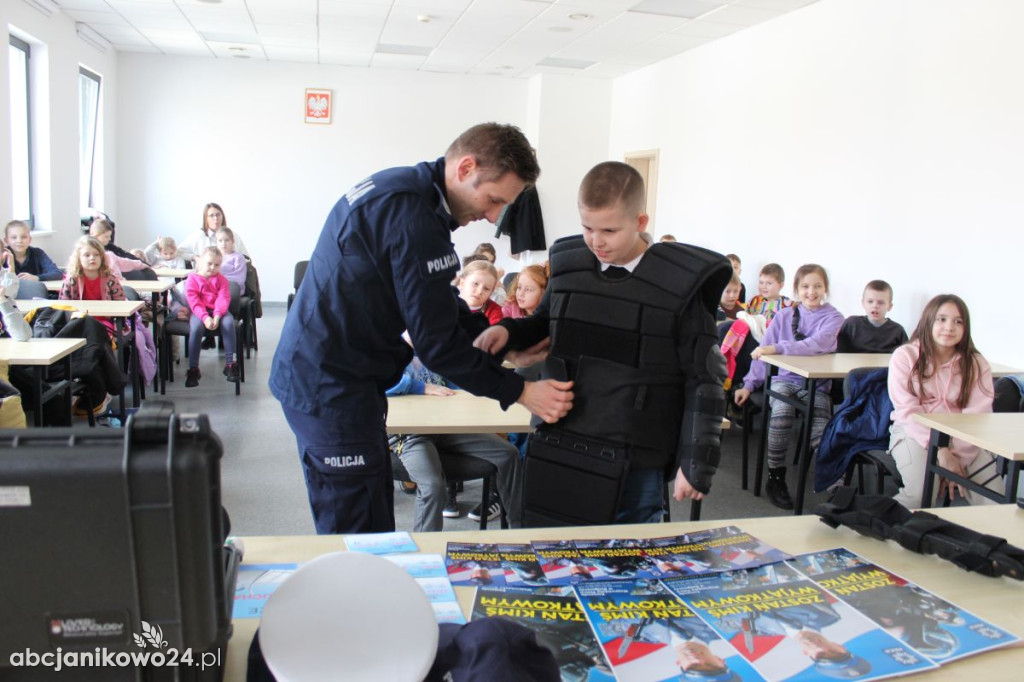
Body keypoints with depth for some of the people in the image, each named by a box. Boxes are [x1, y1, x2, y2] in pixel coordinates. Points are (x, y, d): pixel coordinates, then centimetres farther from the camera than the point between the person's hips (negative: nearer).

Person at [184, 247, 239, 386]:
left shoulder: (221, 280, 10)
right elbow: (194, 302, -8)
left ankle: (230, 364, -26)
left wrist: (217, 316, -23)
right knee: (196, 327, -33)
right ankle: (193, 369, -26)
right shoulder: (192, 279, 4)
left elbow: (223, 299, -4)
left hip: (218, 311, 2)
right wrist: (205, 317, -25)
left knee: (228, 323, -31)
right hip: (199, 312, -2)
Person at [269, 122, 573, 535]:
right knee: (360, 533, -2)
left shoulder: (396, 189, 10)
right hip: (332, 388, -10)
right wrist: (520, 392, -12)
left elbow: (434, 304, 17)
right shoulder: (413, 215, -22)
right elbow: (435, 340, -20)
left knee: (375, 520, 17)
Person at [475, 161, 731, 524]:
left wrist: (695, 465, -6)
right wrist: (509, 330, -1)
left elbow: (704, 382, -5)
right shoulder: (568, 267, 2)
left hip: (635, 466, -3)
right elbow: (544, 324, 21)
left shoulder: (679, 286, -10)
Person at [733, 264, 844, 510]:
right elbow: (763, 351, 13)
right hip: (784, 378, 1)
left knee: (821, 428, -32)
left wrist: (777, 348, -27)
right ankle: (775, 477, -21)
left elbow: (816, 345, -18)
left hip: (816, 382, -1)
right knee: (781, 410, -32)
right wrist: (750, 384, 7)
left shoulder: (833, 318, 2)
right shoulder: (784, 316, 11)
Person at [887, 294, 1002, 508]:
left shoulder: (976, 364, 4)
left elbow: (977, 416, -7)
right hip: (914, 432, -2)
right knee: (921, 493, -27)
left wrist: (956, 455, -21)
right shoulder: (904, 356, -4)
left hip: (964, 438, 3)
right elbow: (907, 411, -11)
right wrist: (940, 451, -21)